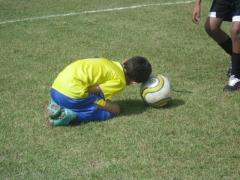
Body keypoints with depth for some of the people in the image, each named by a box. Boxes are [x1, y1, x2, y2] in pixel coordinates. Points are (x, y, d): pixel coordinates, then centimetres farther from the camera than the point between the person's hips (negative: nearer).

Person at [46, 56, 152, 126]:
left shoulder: (109, 63, 20)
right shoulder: (120, 82, -2)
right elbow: (91, 90, -12)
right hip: (71, 94, -8)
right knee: (114, 110, 4)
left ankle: (58, 107, 9)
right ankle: (71, 116, -12)